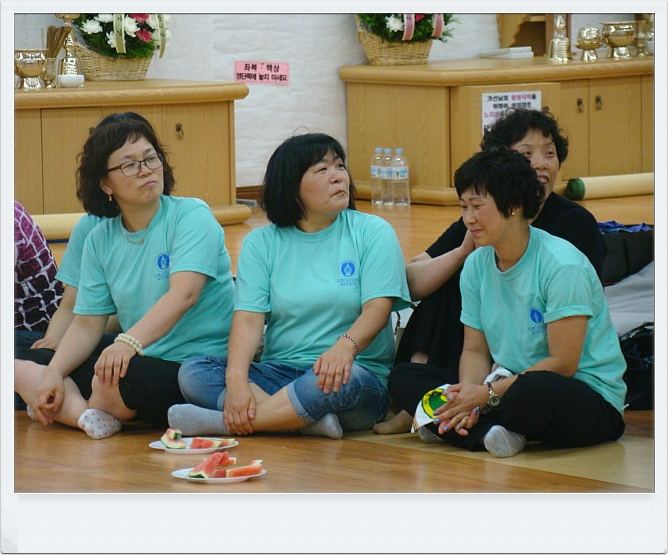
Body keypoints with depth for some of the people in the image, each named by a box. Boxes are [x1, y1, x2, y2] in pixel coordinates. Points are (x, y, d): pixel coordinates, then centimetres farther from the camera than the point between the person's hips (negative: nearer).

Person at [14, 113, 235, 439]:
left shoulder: (192, 216, -7)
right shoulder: (99, 240, 10)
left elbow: (184, 294, -22)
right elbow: (86, 324, 7)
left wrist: (129, 342, -37)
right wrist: (54, 373, -10)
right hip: (143, 362, 6)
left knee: (117, 380, -34)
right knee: (24, 369, -4)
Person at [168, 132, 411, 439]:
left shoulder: (373, 233, 4)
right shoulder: (262, 242, 9)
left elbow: (378, 308, -8)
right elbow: (248, 318, -3)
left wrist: (345, 346, -32)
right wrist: (236, 379, -22)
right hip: (279, 373, 3)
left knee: (345, 379, -39)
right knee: (193, 372, -21)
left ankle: (224, 422, -28)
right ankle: (311, 422, -35)